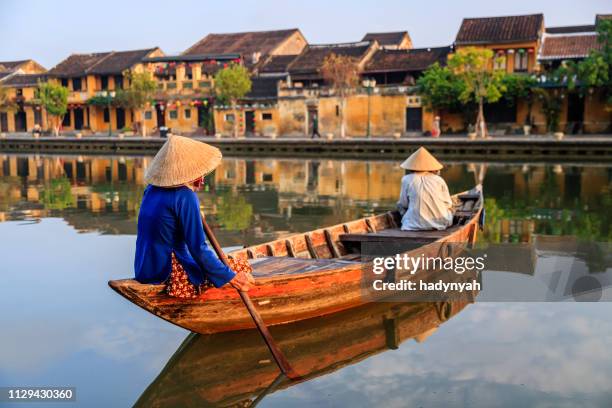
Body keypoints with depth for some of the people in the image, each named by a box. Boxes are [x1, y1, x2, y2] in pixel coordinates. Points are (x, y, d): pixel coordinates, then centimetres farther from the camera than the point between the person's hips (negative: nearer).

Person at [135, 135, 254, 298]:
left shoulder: (152, 189, 5)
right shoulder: (185, 196, -19)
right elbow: (198, 248, -20)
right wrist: (230, 277, -12)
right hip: (169, 274, -8)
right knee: (243, 267, -2)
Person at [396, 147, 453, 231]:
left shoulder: (407, 179, 2)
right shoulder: (439, 180, 6)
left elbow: (403, 205, 7)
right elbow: (448, 204, 8)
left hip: (416, 225, -3)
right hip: (441, 223, 3)